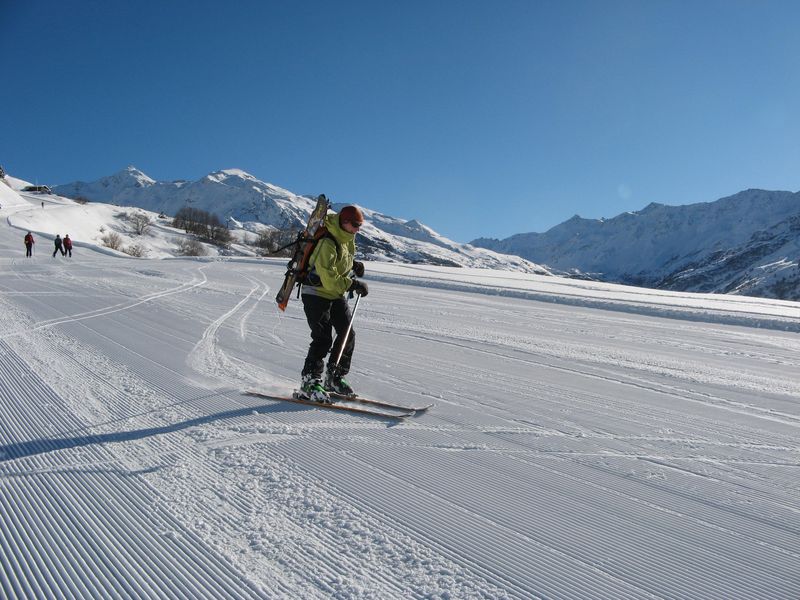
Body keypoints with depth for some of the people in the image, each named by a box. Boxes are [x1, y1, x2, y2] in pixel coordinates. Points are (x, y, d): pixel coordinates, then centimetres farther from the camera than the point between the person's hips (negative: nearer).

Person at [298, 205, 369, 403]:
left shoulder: (347, 239, 5)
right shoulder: (327, 243, -25)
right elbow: (329, 279, -30)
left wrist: (353, 265, 6)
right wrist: (353, 284, -27)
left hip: (336, 294, 9)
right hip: (316, 294, -9)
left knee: (348, 334, 5)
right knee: (323, 339, -12)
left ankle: (334, 378, 18)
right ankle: (309, 382, 0)